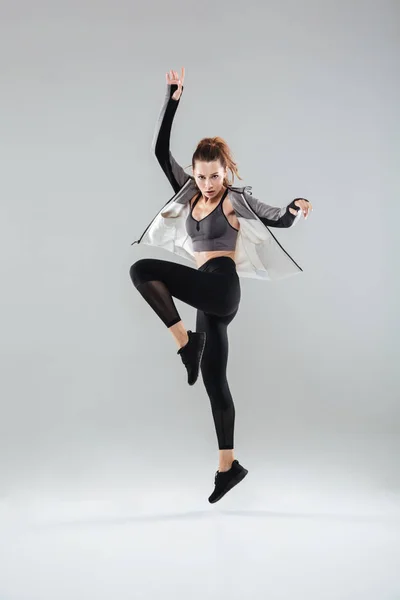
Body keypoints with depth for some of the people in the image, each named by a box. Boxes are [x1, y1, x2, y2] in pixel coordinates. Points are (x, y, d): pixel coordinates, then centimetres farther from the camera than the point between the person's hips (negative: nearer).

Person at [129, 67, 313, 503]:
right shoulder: (189, 193, 15)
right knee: (214, 381, 9)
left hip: (221, 286, -7)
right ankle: (228, 466, 17)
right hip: (211, 296, 7)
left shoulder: (236, 200, -1)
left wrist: (296, 208, -22)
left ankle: (185, 341, -14)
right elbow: (160, 150, 13)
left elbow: (279, 220, 1)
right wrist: (173, 98, 9)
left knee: (142, 270, -21)